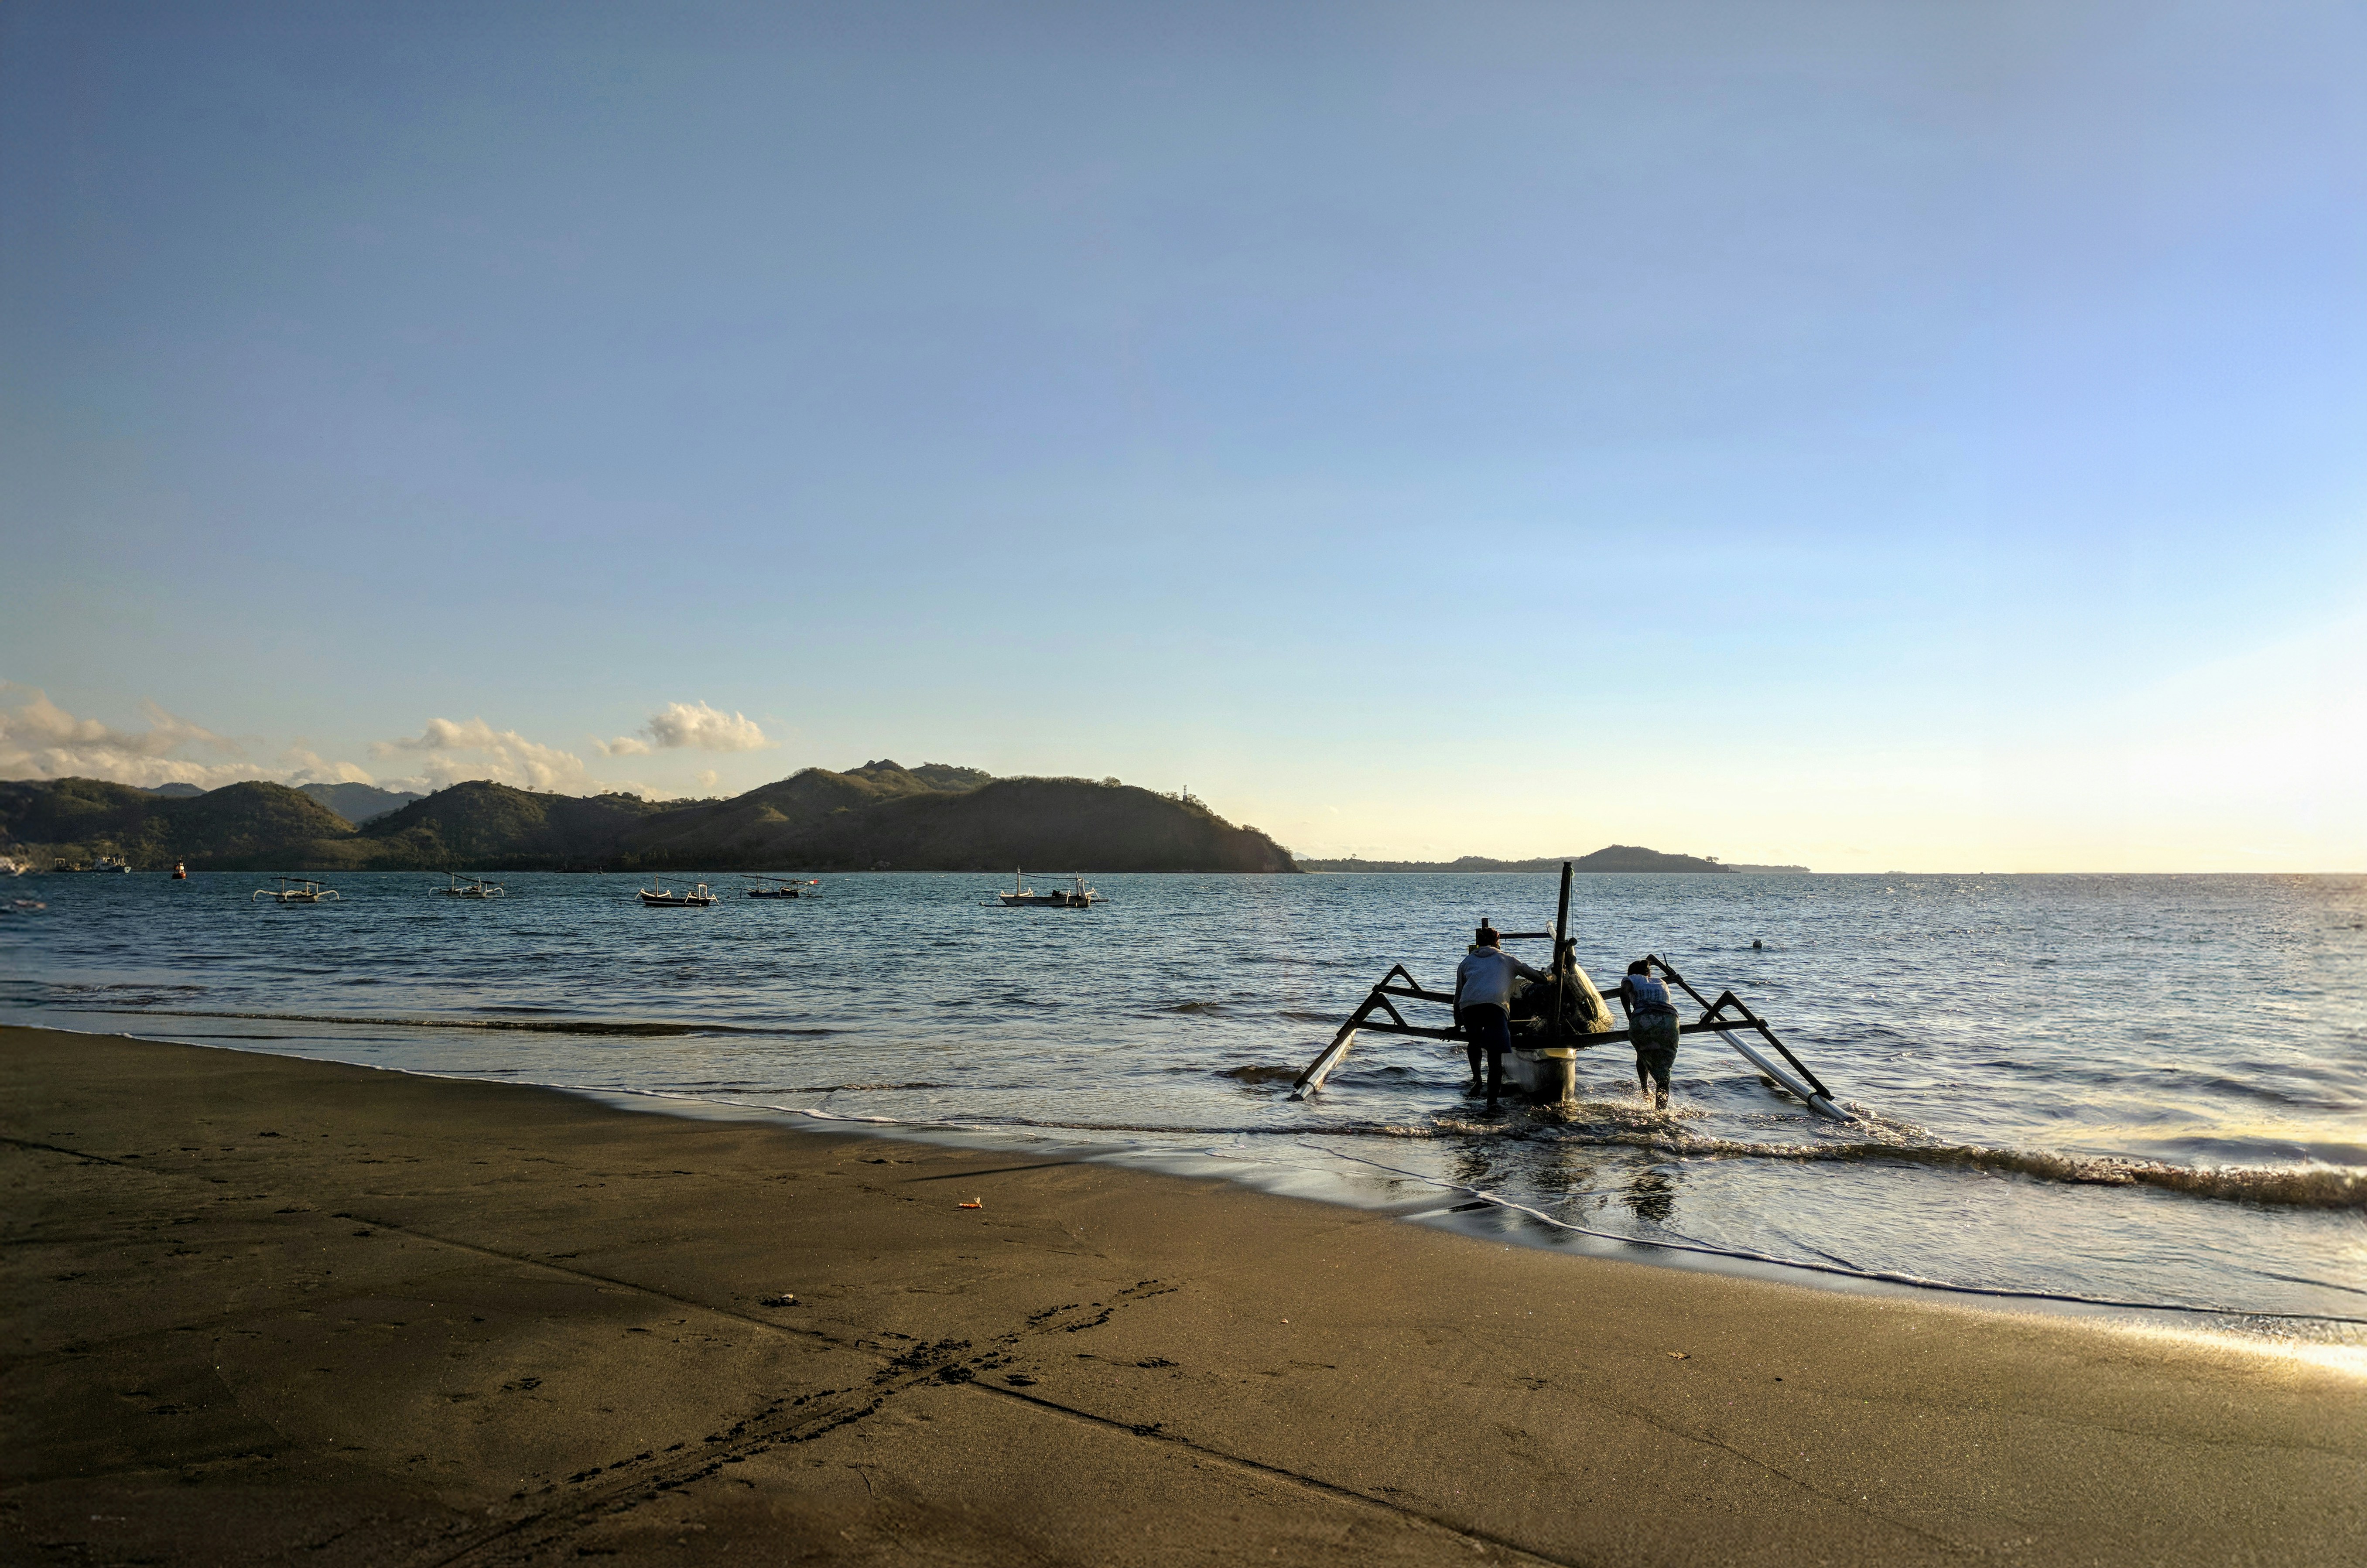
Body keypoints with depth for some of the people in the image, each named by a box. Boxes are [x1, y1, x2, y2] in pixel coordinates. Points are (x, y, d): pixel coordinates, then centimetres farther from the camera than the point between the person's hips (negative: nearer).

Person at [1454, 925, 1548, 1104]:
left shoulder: (1467, 962, 31)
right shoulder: (1507, 959, 29)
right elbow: (1534, 975, 36)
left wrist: (1458, 1025, 41)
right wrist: (1549, 979, 58)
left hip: (1468, 1005, 2)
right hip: (1496, 1005, -2)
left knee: (1473, 1041, 31)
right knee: (1495, 1058, 2)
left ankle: (1476, 1079, 18)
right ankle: (1492, 1102, -3)